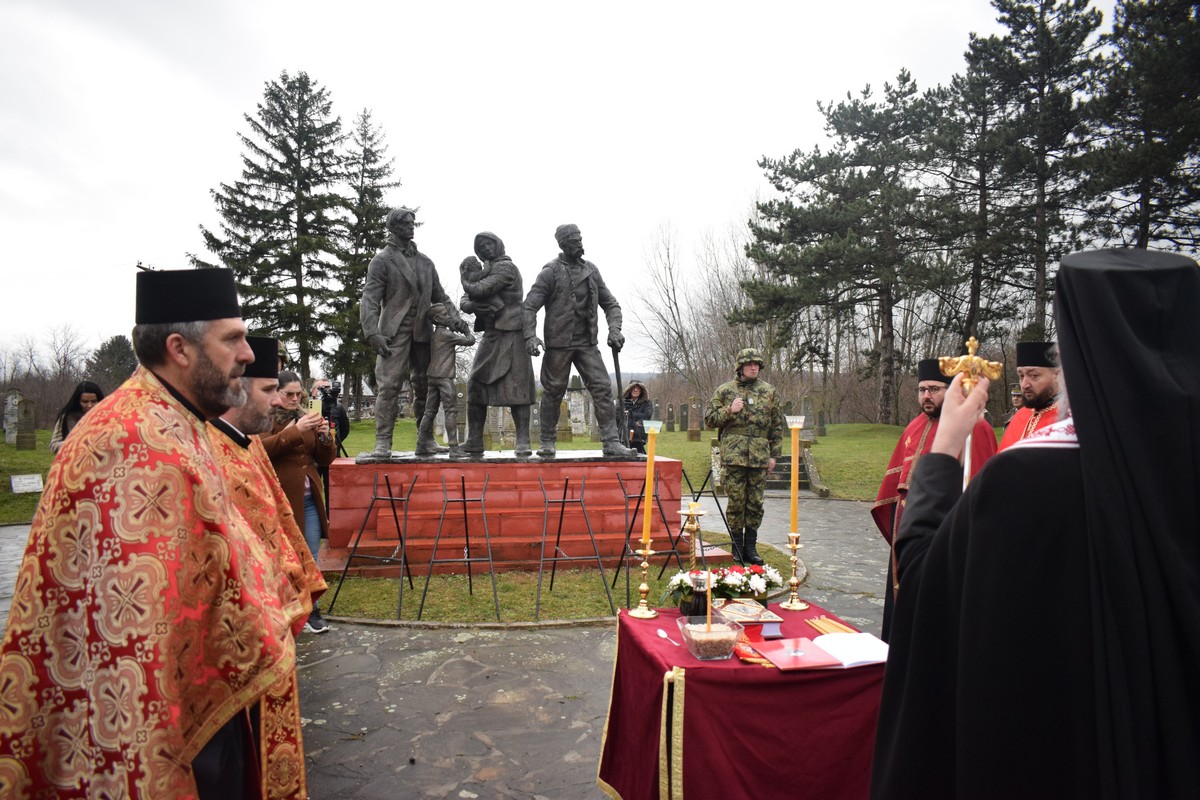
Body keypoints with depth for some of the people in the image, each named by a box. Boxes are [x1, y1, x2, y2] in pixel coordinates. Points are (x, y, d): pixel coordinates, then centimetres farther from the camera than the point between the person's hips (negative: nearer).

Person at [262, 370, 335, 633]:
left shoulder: (305, 418, 17)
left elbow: (325, 459, 15)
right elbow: (261, 447, -20)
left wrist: (325, 437, -4)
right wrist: (296, 431, -27)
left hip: (309, 499, 6)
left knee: (311, 558, 7)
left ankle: (310, 611, 16)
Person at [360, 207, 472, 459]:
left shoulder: (425, 261, 18)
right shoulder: (382, 260, 2)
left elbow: (439, 295, 20)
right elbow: (370, 299, -6)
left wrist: (455, 321, 5)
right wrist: (372, 332, -19)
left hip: (423, 332, 5)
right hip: (395, 332, -5)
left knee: (425, 386, 7)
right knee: (388, 386, -9)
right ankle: (383, 442, -6)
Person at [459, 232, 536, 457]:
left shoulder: (506, 268, -7)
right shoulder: (486, 271, 20)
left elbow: (477, 290, -18)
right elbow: (465, 302, 14)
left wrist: (465, 277, 4)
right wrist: (472, 305, -10)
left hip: (511, 334, -8)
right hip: (491, 335, 9)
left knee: (516, 387, -10)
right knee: (475, 387, 4)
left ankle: (522, 442, -7)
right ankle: (474, 442, 9)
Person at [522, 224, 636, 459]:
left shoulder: (591, 270, 11)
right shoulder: (551, 272, -3)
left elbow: (610, 303, 14)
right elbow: (530, 306, -7)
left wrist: (614, 329, -2)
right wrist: (530, 336, -20)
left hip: (587, 343, 4)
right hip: (558, 344, -4)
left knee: (602, 388, -6)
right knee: (553, 391, 4)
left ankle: (612, 442, -5)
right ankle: (547, 441, 19)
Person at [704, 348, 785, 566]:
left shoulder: (769, 392, 11)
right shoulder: (725, 390, 5)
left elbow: (777, 425, 14)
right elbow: (709, 419, 5)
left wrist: (774, 454, 9)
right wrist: (730, 411, -11)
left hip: (760, 456, 3)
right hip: (734, 455, -2)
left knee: (756, 503, 6)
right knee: (736, 501, 0)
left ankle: (750, 547, 17)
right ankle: (737, 548, 11)